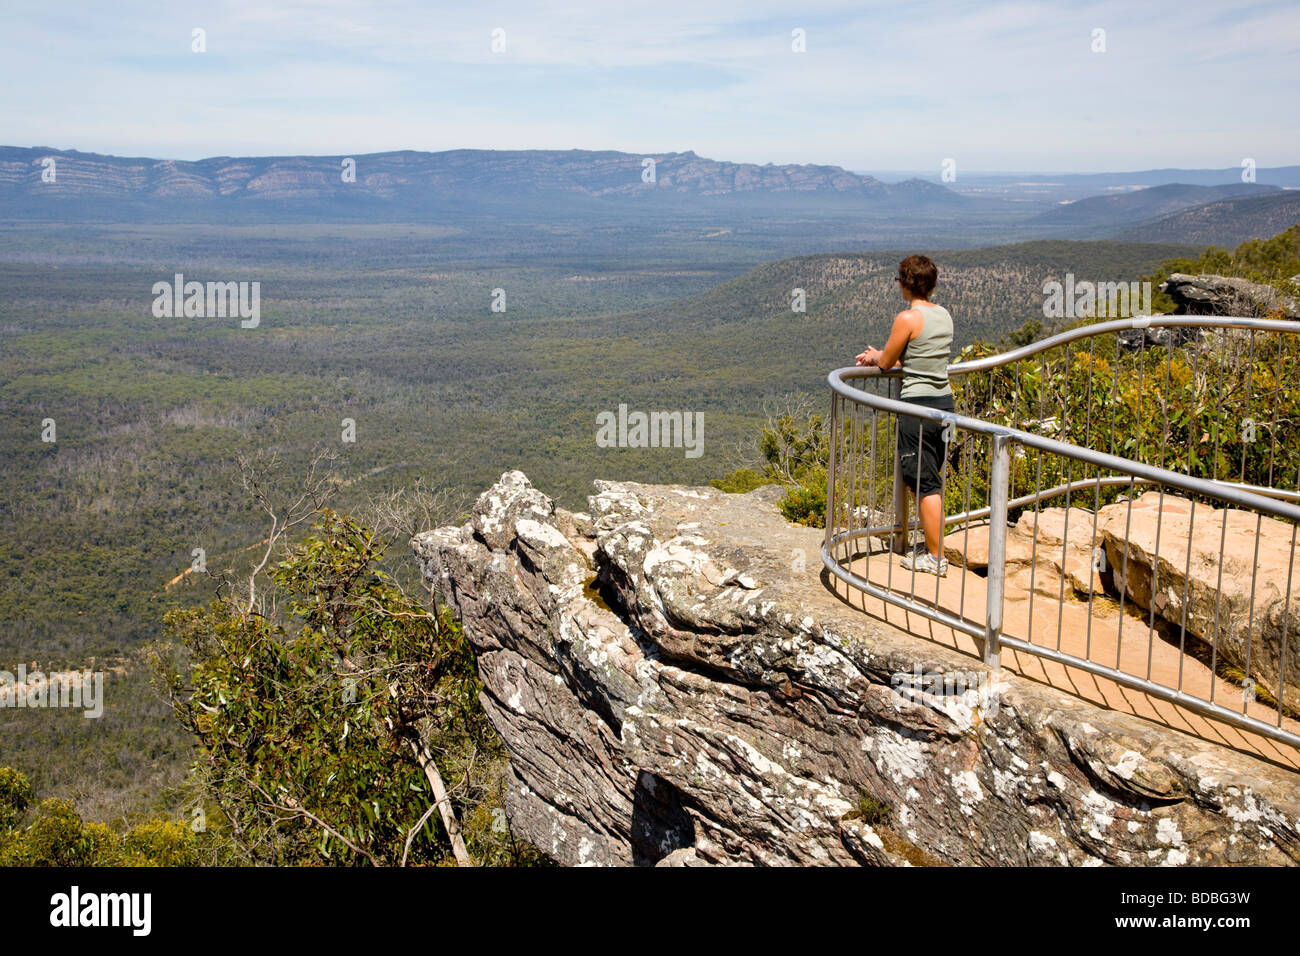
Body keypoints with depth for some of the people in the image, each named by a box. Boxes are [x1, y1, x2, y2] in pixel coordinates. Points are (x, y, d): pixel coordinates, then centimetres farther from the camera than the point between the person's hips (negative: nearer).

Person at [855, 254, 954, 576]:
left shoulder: (908, 318, -14)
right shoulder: (944, 315, 10)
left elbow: (887, 362, -4)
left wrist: (875, 356, 20)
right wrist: (879, 356, 29)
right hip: (945, 401, 8)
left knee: (924, 483, -1)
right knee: (928, 479, 18)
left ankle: (936, 558, 4)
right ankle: (932, 544, 25)